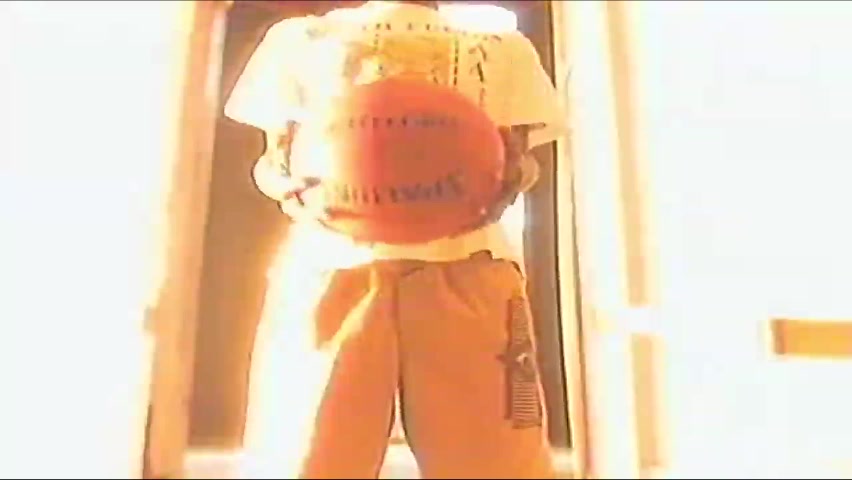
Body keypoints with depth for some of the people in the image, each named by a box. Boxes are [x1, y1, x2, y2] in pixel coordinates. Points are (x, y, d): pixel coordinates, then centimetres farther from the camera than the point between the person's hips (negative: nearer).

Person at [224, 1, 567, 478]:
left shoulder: (503, 50, 27)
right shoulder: (299, 38, 26)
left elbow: (520, 158, 16)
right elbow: (272, 160, 18)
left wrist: (509, 178, -10)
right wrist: (289, 185, -8)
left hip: (465, 267, 1)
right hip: (329, 262, 0)